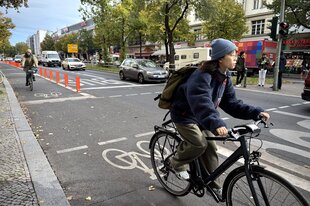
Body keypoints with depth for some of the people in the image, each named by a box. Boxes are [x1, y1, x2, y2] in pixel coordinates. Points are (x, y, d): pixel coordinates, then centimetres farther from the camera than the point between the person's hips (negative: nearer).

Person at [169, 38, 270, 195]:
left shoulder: (225, 78, -2)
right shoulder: (202, 76, -29)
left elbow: (231, 103, -2)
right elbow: (201, 102, -44)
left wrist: (256, 112, -13)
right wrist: (216, 123, -59)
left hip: (201, 117, 8)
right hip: (184, 115, -8)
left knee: (211, 148, 6)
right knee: (199, 144, -21)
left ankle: (212, 183, 25)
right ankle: (176, 163, 8)